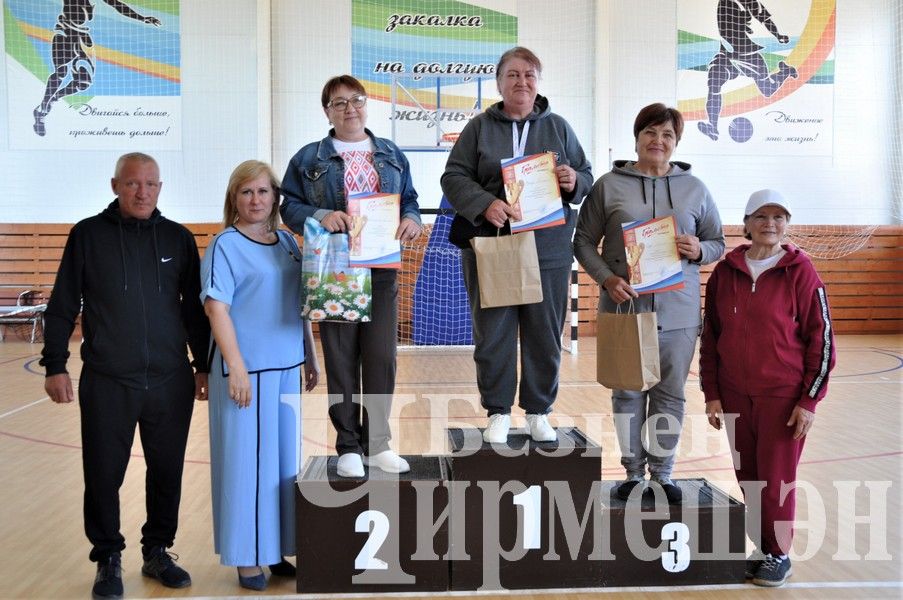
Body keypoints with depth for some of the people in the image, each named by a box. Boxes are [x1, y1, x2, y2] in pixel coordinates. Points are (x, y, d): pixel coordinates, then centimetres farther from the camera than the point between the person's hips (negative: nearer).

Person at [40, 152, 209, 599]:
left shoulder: (178, 238, 7)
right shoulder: (88, 235, 2)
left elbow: (195, 308, 11)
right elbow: (62, 307, 3)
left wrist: (204, 365, 11)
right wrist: (55, 365, -2)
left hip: (171, 382, 2)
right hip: (106, 382, -1)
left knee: (167, 473, 9)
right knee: (103, 475, 5)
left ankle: (158, 552, 27)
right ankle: (108, 561, 23)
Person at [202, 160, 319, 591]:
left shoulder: (288, 243, 12)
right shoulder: (225, 245, -6)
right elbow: (216, 308, -12)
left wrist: (311, 357, 16)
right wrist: (236, 367, -19)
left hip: (287, 366, 6)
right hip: (246, 368, -6)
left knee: (285, 458, 13)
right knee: (248, 461, 1)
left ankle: (275, 549, 27)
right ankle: (246, 557, 15)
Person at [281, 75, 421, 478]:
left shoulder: (392, 154, 16)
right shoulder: (309, 158, 7)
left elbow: (410, 199, 16)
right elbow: (289, 205, 1)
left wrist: (411, 219, -6)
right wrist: (320, 216, -18)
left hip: (382, 269, 2)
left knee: (382, 358, 3)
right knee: (341, 359, 2)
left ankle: (377, 444, 16)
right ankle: (348, 447, 14)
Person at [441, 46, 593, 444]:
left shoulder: (558, 128, 12)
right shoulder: (479, 127, 7)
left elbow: (586, 178, 15)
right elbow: (454, 177, 0)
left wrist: (573, 182, -9)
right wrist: (485, 204, -18)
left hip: (548, 249, 2)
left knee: (545, 334, 7)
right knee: (492, 333, 4)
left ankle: (538, 411, 23)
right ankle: (498, 412, 19)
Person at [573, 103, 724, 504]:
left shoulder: (694, 189, 9)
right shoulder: (609, 185, 2)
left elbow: (718, 242, 15)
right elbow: (584, 241, 3)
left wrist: (699, 251, -8)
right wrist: (606, 278, -13)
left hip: (678, 311, 2)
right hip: (624, 308, -1)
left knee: (670, 394, 8)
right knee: (628, 392, 7)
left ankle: (663, 472, 23)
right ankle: (634, 471, 22)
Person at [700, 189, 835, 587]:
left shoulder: (799, 271, -6)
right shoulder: (725, 273, 3)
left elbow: (821, 338, -5)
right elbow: (710, 337, 8)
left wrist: (809, 400, -7)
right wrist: (711, 394, 5)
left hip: (783, 396, -3)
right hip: (735, 396, 3)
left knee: (776, 480, 3)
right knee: (748, 478, 11)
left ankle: (779, 554, 22)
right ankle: (762, 547, 29)